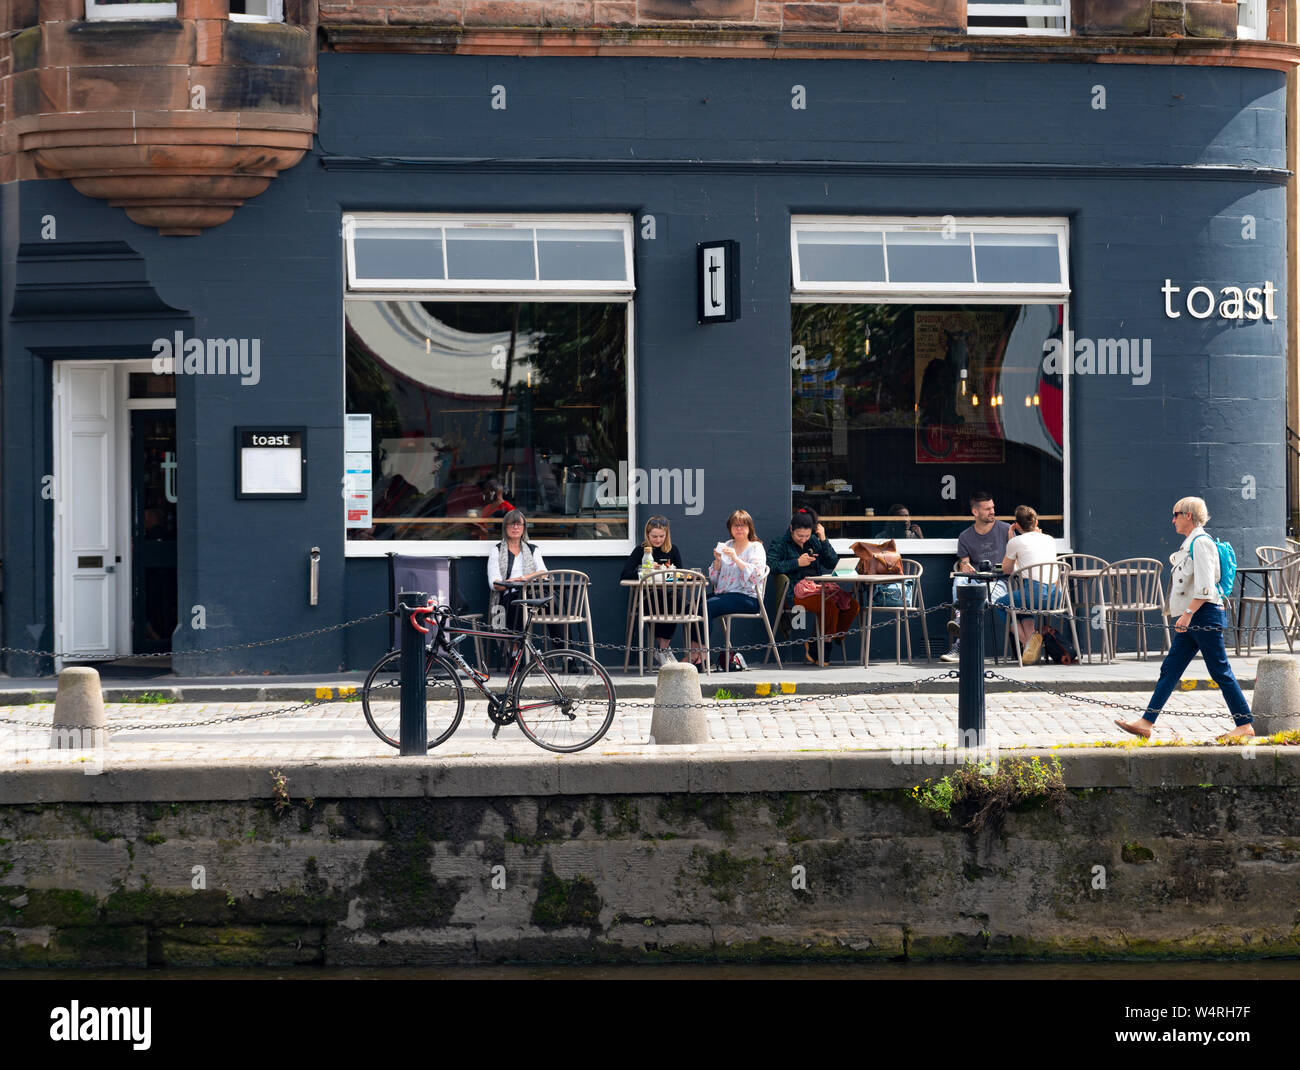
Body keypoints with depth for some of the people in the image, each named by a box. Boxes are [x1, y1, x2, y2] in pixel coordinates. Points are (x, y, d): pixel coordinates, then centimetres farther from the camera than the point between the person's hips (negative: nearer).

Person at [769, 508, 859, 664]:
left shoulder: (814, 541, 21)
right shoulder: (781, 544, 7)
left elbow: (833, 564, 14)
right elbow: (771, 565, -10)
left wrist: (824, 540, 6)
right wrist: (797, 563, -11)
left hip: (820, 585, 6)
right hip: (798, 589, -6)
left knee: (852, 604, -19)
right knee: (830, 607, -31)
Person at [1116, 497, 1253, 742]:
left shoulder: (1201, 543, -13)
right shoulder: (1190, 544, 17)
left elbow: (1204, 587, -21)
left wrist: (1188, 613, -24)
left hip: (1204, 615, -10)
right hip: (1191, 619, 10)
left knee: (1220, 672, -4)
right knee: (1169, 670, 6)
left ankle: (1245, 725, 2)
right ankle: (1146, 723, 4)